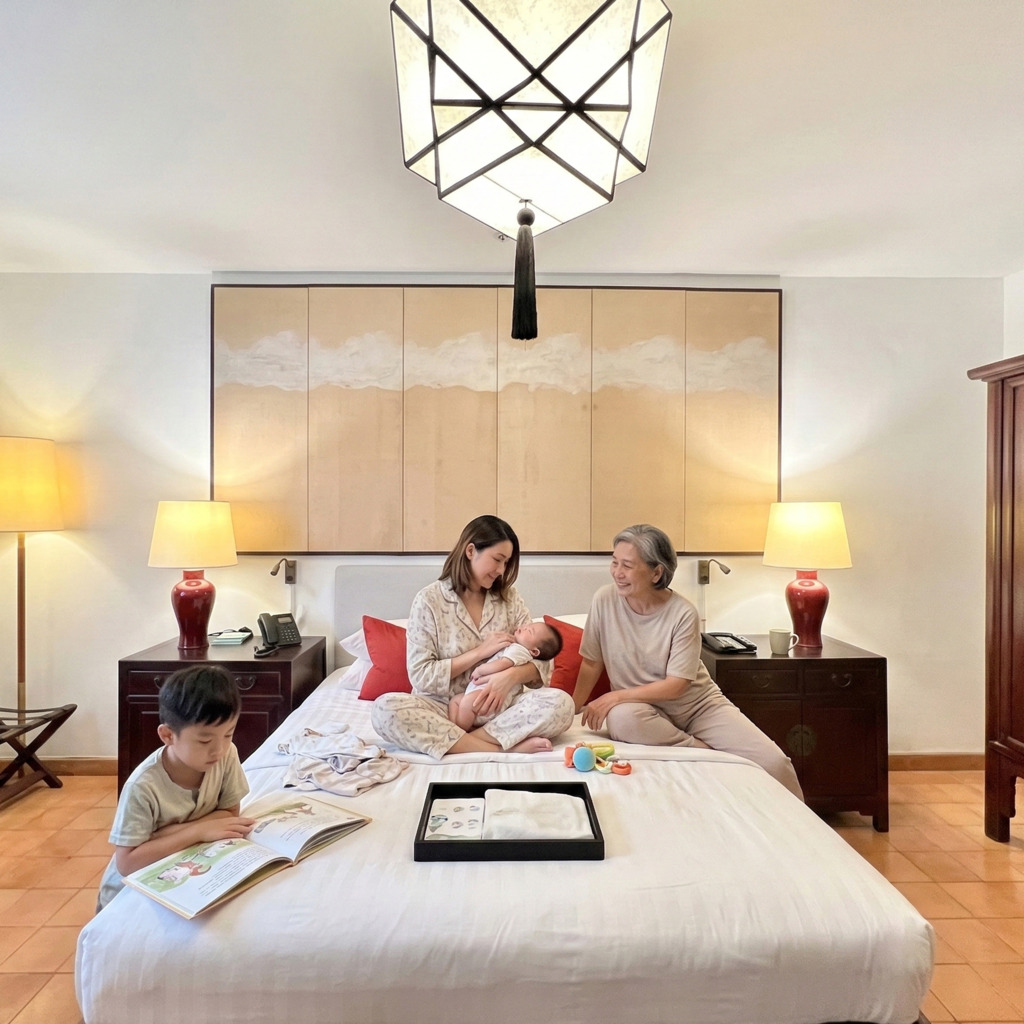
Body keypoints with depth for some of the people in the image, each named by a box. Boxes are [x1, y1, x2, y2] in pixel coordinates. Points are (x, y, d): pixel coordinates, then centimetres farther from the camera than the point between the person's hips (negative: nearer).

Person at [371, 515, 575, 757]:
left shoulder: (509, 598, 5)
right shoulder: (429, 600, -5)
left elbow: (542, 661, 1)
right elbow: (420, 676, -9)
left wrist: (512, 675, -21)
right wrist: (480, 651, -15)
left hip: (498, 707, 2)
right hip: (444, 709, -1)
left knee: (561, 703, -26)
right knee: (385, 708, -32)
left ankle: (459, 741, -21)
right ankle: (503, 746, -29)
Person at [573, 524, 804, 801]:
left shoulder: (683, 612, -16)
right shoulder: (605, 600, -11)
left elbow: (676, 685, -17)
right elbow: (591, 663, -2)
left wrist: (615, 696, -22)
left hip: (698, 703, 0)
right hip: (645, 708, 1)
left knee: (773, 762, -18)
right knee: (621, 718, -36)